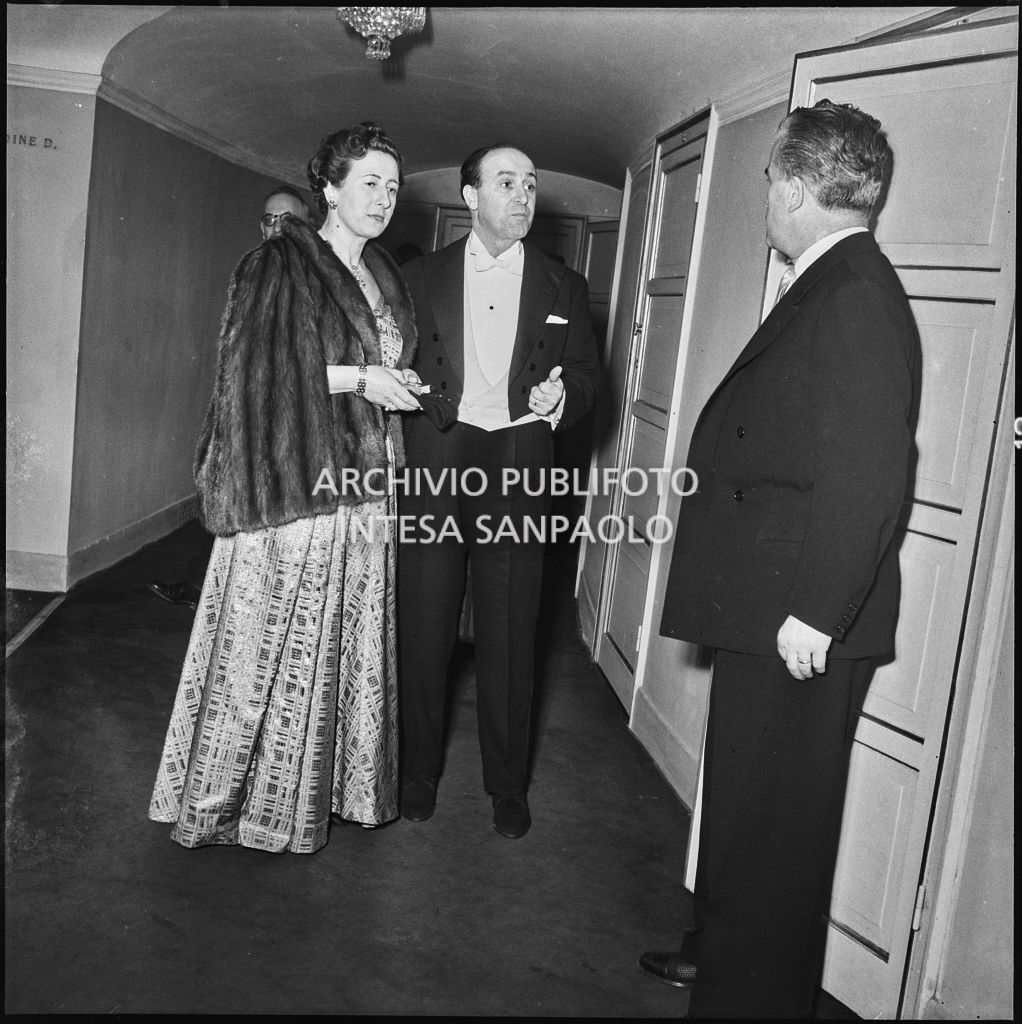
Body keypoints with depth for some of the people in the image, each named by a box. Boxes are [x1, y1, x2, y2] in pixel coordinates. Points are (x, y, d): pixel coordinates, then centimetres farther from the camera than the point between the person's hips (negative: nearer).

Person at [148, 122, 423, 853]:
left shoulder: (386, 279, 16)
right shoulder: (280, 264, -5)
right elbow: (254, 366, -14)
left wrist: (400, 385, 5)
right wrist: (354, 377, -15)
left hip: (364, 489, 7)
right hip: (293, 483, -7)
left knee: (350, 642, 11)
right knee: (270, 642, -1)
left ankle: (328, 787, 25)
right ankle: (217, 799, 16)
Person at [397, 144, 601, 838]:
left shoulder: (564, 288, 10)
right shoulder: (424, 276, 10)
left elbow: (587, 374, 8)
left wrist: (561, 398, -12)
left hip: (517, 473, 0)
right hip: (434, 464, 0)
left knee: (510, 634, 4)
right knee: (425, 626, 6)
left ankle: (508, 784, 20)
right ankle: (419, 772, 23)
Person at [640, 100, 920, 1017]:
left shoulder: (854, 295, -17)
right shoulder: (827, 288, 13)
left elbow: (868, 475, -24)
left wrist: (815, 613, -22)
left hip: (800, 623, -10)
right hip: (768, 605, 10)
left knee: (775, 814, 6)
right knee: (743, 797, 22)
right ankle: (722, 950, 42)